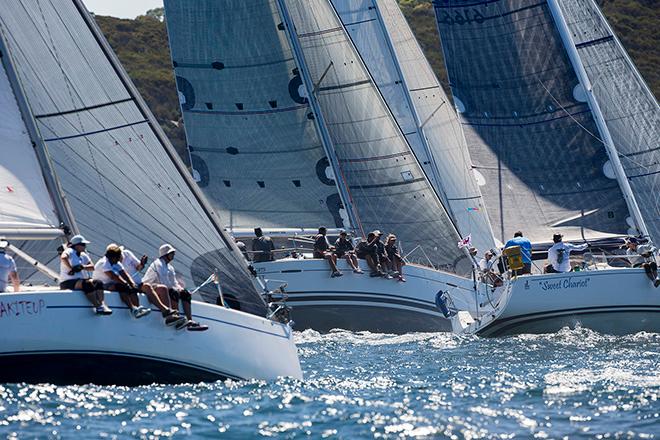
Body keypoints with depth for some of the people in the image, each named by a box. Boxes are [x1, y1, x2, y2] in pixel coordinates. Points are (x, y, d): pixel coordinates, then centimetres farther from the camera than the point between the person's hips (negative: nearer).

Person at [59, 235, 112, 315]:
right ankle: (98, 307, -39)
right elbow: (63, 257, -26)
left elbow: (92, 267, 8)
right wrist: (71, 269, -26)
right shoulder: (69, 251, -2)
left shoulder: (83, 255, 19)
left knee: (98, 283, -15)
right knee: (88, 284, -33)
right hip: (68, 282, -8)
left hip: (81, 280, 8)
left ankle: (102, 304, -33)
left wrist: (83, 266, -11)